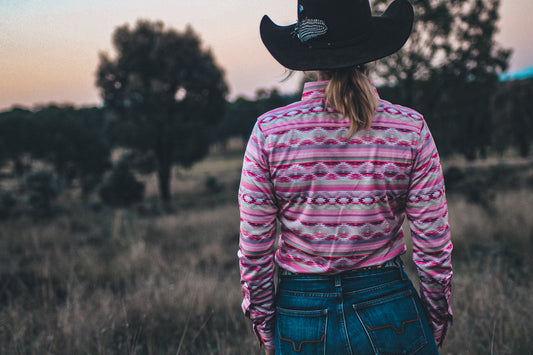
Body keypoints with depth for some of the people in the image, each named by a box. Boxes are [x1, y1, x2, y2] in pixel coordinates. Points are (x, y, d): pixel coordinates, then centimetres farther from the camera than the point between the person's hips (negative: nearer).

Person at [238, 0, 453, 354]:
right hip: (391, 312, 0)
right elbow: (433, 246, -5)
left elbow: (254, 250, -6)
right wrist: (438, 325, 11)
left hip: (300, 321, 1)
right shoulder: (410, 128, -9)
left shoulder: (269, 131, -10)